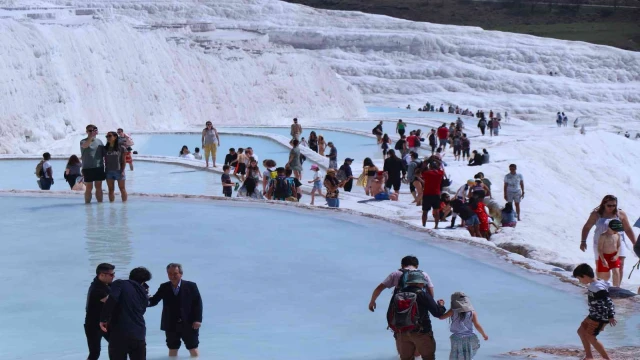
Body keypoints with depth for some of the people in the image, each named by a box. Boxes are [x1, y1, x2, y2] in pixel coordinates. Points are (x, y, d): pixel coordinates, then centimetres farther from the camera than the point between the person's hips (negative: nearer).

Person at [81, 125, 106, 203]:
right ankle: (87, 203, 4)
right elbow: (85, 146, -27)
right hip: (88, 168, -3)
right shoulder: (83, 141, -2)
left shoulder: (99, 141, 9)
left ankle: (100, 202, 16)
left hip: (99, 168, 3)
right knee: (89, 188, -1)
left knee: (99, 187, 9)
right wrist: (91, 136, -37)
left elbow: (104, 154, 13)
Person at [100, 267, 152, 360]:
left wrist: (103, 319, -8)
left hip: (119, 334, -4)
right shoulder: (143, 293, 17)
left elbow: (112, 300, -16)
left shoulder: (120, 284, 3)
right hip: (139, 335, 4)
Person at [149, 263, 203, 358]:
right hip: (171, 325, 2)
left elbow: (198, 303, -4)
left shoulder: (191, 286, -5)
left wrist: (198, 320, -13)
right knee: (173, 350, 12)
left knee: (193, 350, 5)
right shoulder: (164, 287, 2)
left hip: (189, 325, -2)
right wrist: (147, 302, -27)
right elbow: (154, 300, -3)